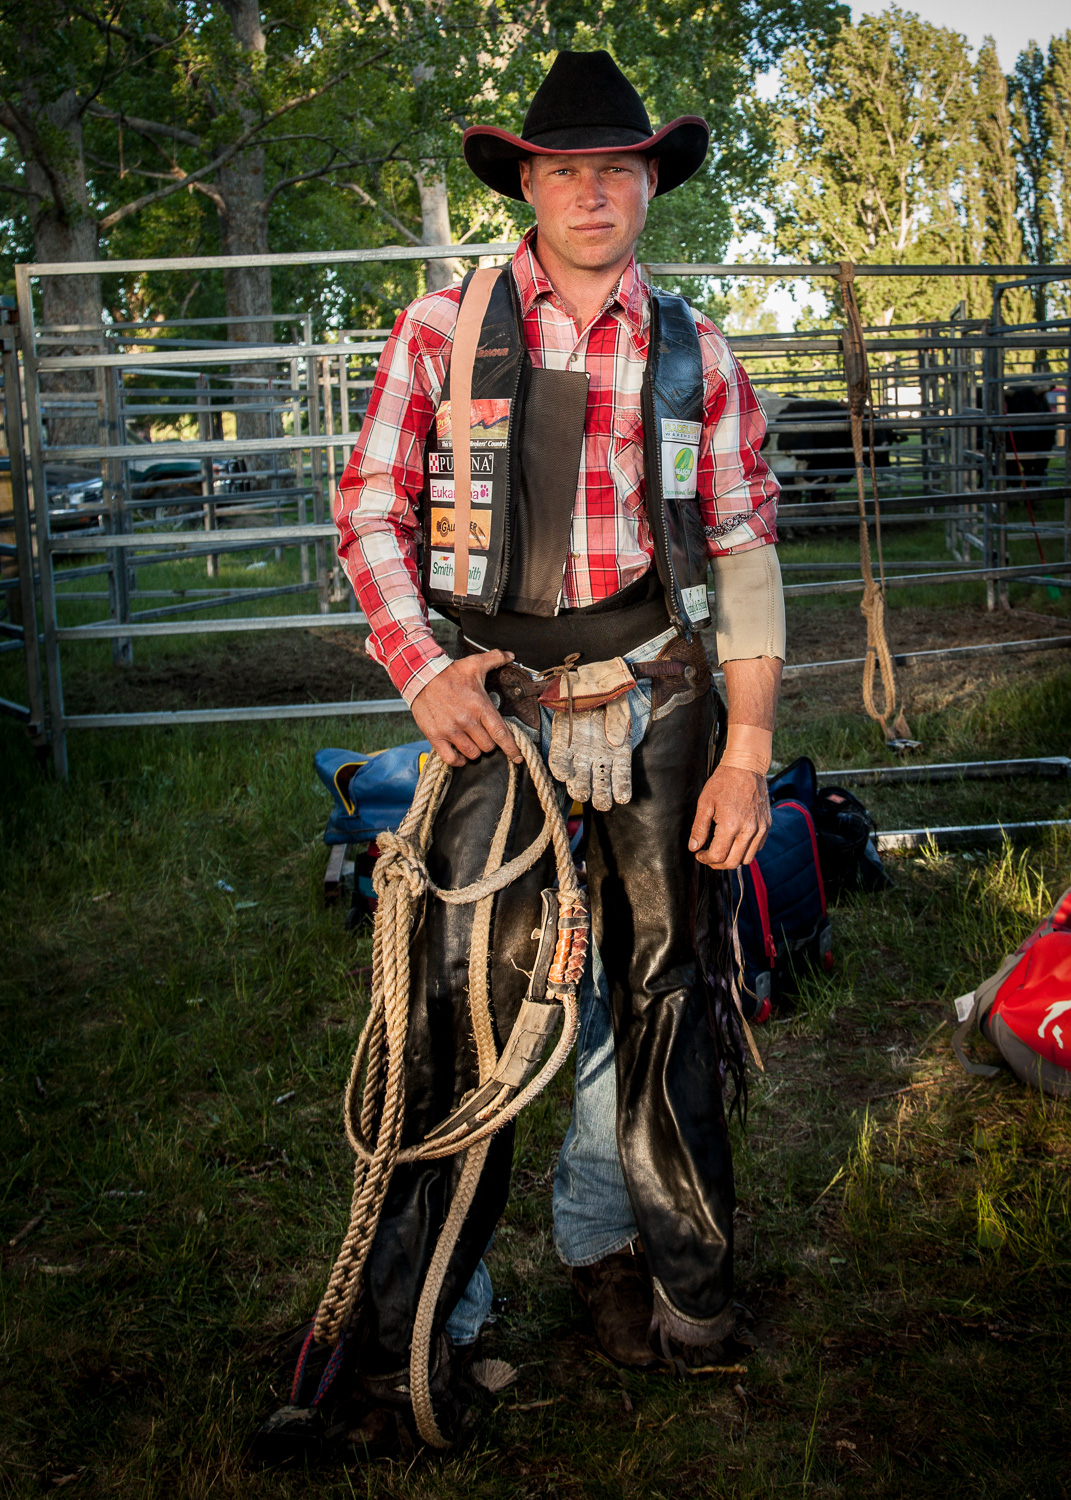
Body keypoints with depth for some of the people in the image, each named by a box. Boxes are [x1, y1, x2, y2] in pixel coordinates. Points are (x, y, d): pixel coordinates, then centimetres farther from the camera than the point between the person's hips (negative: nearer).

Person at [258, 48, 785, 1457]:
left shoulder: (694, 352, 6)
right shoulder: (443, 329, 2)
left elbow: (746, 552, 5)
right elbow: (369, 509, 4)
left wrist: (747, 749, 0)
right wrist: (422, 674, -10)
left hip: (661, 703, 2)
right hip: (498, 704, -2)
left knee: (663, 993, 10)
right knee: (467, 998, -4)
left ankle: (641, 1265, 29)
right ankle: (417, 1317, 10)